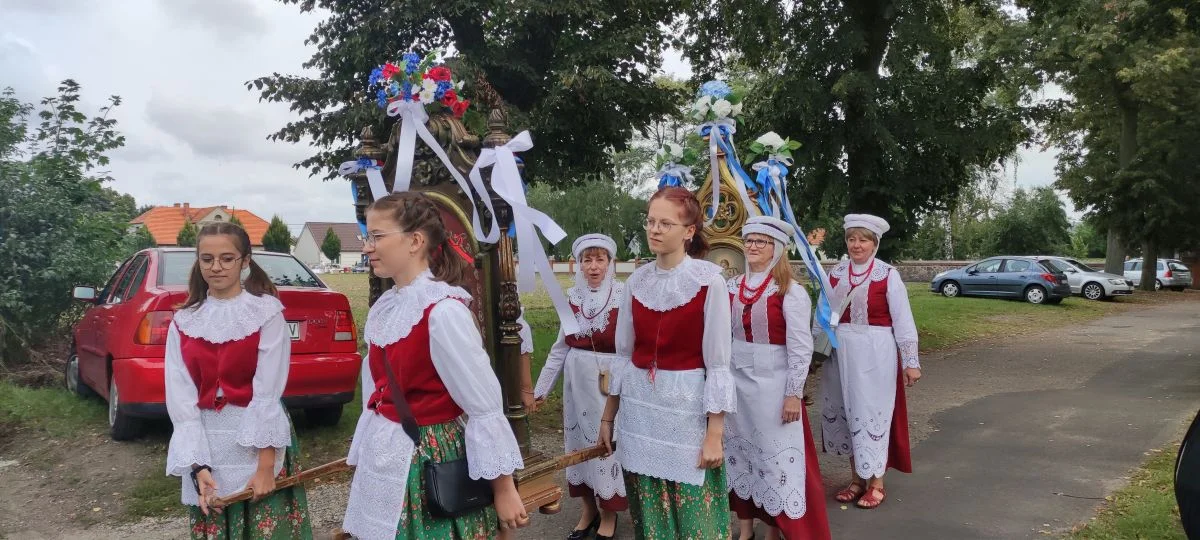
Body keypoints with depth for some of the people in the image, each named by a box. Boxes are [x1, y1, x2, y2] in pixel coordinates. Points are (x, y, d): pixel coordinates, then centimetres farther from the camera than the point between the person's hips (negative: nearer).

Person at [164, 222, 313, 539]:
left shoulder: (267, 312, -7)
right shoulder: (183, 322, 4)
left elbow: (268, 392, -12)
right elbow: (179, 397, -2)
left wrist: (265, 465, -16)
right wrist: (198, 466, -11)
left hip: (258, 443, -3)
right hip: (204, 444, 3)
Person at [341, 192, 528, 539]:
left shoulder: (443, 311, -21)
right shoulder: (383, 309, 3)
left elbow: (485, 406, -19)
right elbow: (376, 393, 11)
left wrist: (503, 488, -15)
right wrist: (363, 458, 16)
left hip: (430, 466, -7)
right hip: (386, 464, 7)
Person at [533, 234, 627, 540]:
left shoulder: (624, 296, -11)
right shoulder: (573, 297, 5)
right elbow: (562, 346, 10)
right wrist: (542, 387, 10)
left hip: (612, 384, -5)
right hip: (577, 382, 5)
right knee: (580, 442, 13)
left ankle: (609, 514, 24)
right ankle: (589, 509, 31)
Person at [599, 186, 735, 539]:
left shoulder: (709, 281, -12)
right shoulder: (637, 281, 2)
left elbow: (717, 362, -10)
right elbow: (623, 354, 9)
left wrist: (715, 434, -11)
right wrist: (608, 415, 13)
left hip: (686, 406, -4)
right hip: (638, 407, 4)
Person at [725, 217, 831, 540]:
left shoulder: (790, 291, -11)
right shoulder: (733, 287, 4)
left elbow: (801, 347, -12)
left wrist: (794, 393, -14)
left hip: (773, 382, -5)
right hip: (737, 380, 5)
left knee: (776, 453, 3)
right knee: (739, 450, 13)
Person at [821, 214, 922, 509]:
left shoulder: (888, 275, -8)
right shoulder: (835, 274, 4)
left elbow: (903, 321, -7)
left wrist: (910, 362, -8)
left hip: (876, 354, -4)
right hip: (841, 353, 4)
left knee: (873, 413, 4)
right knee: (847, 413, 11)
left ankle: (876, 483, 18)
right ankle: (857, 479, 26)